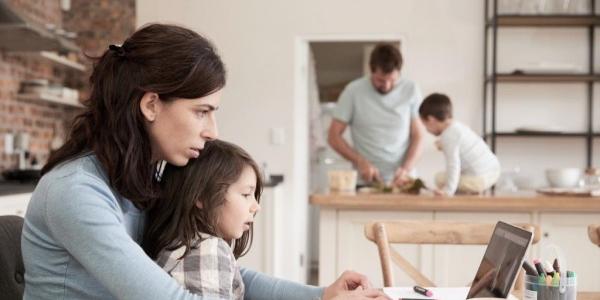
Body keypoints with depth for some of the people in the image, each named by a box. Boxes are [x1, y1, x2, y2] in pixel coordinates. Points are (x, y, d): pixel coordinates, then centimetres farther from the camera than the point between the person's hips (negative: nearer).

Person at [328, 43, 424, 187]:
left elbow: (417, 136, 4)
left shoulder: (411, 90, 0)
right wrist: (360, 162, -13)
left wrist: (406, 168, -12)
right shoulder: (353, 91, -4)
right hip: (365, 182, -1)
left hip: (402, 181, 1)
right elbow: (334, 136, 0)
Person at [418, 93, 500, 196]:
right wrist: (444, 146, 43)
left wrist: (448, 190, -26)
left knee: (440, 178, -6)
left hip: (479, 179, -10)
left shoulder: (448, 136, -17)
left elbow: (453, 164, -24)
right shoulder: (457, 125, 11)